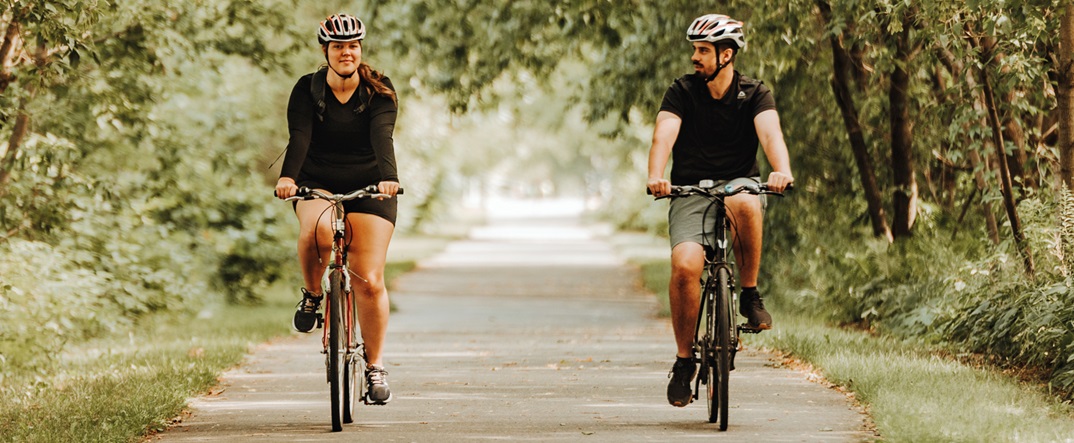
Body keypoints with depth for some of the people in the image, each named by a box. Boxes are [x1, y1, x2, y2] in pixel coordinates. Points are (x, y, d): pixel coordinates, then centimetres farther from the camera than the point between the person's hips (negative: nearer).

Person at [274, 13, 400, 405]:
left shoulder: (379, 92, -7)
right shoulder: (307, 90, -6)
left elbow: (382, 136, -23)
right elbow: (299, 137, -20)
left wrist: (388, 177, -41)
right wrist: (287, 177, -40)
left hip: (368, 189, 0)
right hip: (317, 185, 0)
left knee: (369, 282, -9)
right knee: (317, 230, -37)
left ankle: (375, 366, 6)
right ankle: (312, 294, -7)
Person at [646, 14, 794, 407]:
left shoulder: (754, 94, -1)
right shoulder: (682, 92, 0)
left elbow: (770, 133, -20)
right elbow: (664, 135, -16)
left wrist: (782, 170, -42)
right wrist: (655, 177, -37)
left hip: (739, 183, 0)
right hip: (690, 191, 1)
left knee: (744, 203, -39)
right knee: (685, 266, -25)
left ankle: (750, 294, -19)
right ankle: (684, 358, -6)